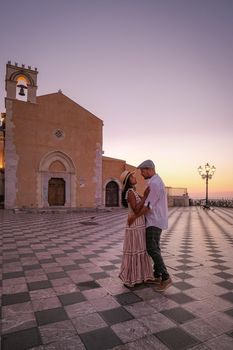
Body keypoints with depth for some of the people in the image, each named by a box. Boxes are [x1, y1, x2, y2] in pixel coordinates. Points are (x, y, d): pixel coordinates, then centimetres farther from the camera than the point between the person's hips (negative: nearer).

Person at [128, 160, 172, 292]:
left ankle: (165, 277, -2)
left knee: (152, 249, -9)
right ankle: (157, 275, 23)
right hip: (155, 220, 11)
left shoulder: (154, 183, -20)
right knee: (155, 248, 14)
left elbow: (148, 206, -21)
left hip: (154, 221, -11)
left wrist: (134, 216, -13)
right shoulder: (156, 181, 14)